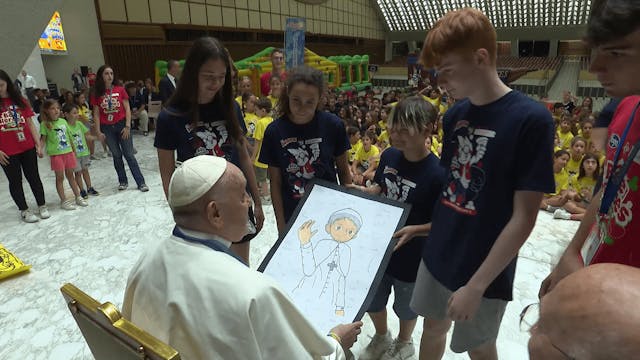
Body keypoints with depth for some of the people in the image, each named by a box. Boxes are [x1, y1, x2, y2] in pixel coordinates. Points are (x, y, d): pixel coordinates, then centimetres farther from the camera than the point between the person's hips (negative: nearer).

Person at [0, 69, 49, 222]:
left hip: (28, 147, 1)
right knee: (15, 181, 9)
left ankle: (42, 206, 23)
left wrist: (38, 144, 0)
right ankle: (24, 210, 21)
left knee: (34, 177, 10)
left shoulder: (19, 100, 4)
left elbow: (30, 122, 5)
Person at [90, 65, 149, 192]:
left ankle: (141, 182, 1)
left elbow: (127, 109, -1)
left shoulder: (120, 90, -1)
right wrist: (98, 131, -2)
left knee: (129, 155, -2)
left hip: (121, 125, -1)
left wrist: (127, 126, -8)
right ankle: (123, 181, 21)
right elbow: (96, 114, 3)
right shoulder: (96, 94, 1)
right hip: (107, 128, 1)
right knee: (116, 155, 9)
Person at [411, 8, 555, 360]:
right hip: (438, 254, 5)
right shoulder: (454, 114, -1)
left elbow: (523, 217, -19)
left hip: (483, 271, -5)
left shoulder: (530, 119, -19)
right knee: (433, 326, 23)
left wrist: (477, 285, -18)